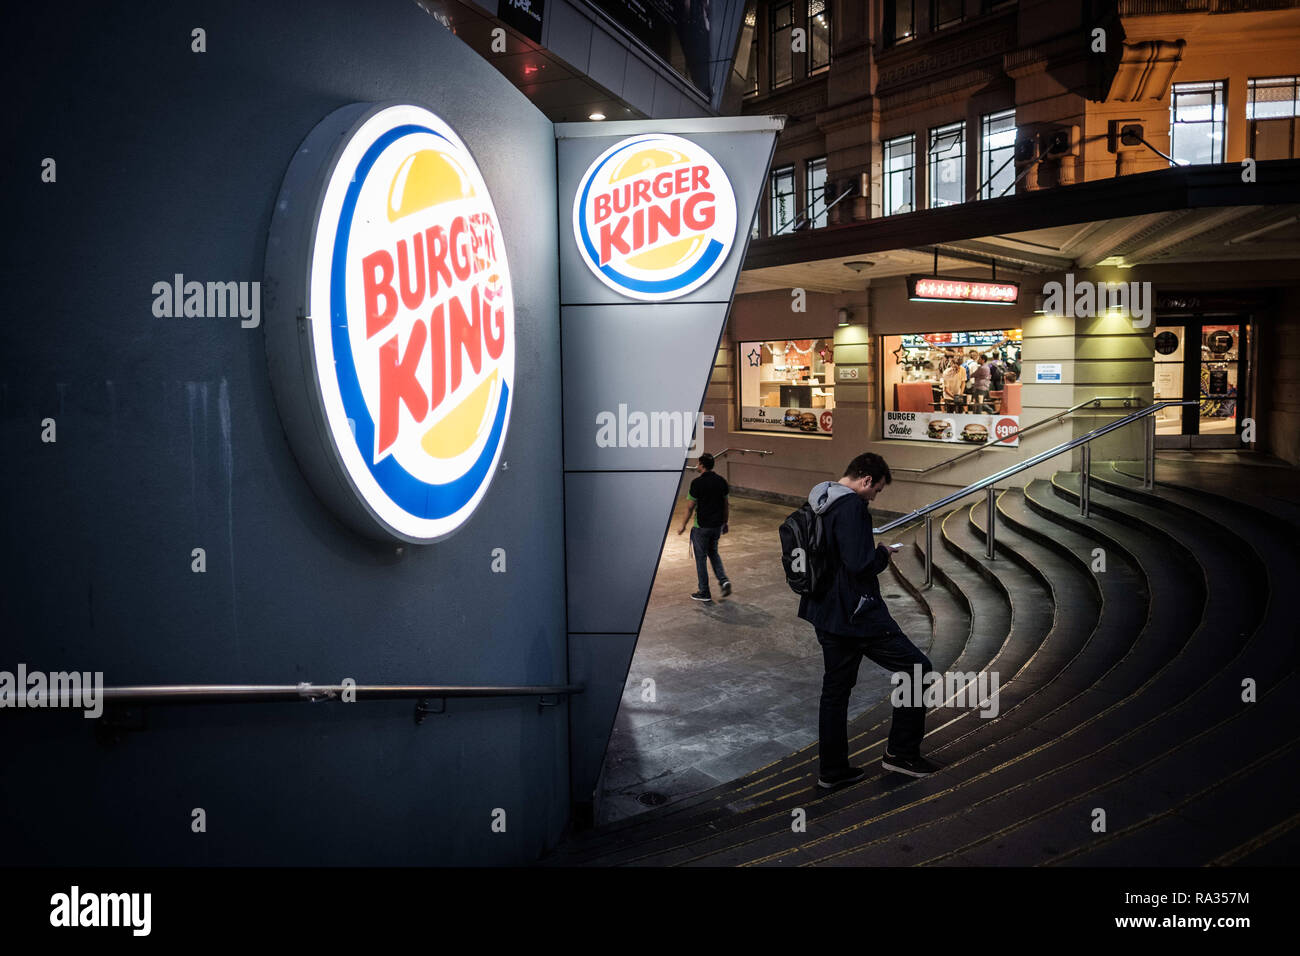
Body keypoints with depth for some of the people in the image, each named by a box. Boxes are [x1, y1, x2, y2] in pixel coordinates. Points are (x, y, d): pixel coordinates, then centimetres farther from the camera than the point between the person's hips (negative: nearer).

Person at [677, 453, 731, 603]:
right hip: (717, 525, 6)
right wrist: (725, 523, 19)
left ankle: (704, 593, 13)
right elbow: (726, 505, 8)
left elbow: (690, 507, -13)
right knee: (713, 552, 25)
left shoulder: (697, 483, -16)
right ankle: (723, 580, 6)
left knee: (700, 557, 7)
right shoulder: (721, 481, 1)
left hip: (702, 526, -6)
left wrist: (683, 525, -2)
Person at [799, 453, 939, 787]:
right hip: (858, 614, -10)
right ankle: (901, 752, 11)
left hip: (826, 615, 10)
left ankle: (832, 770, 24)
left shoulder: (816, 505, 12)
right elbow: (859, 564, -26)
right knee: (917, 668, 4)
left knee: (836, 688, 17)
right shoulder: (852, 506, -18)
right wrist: (883, 554, -5)